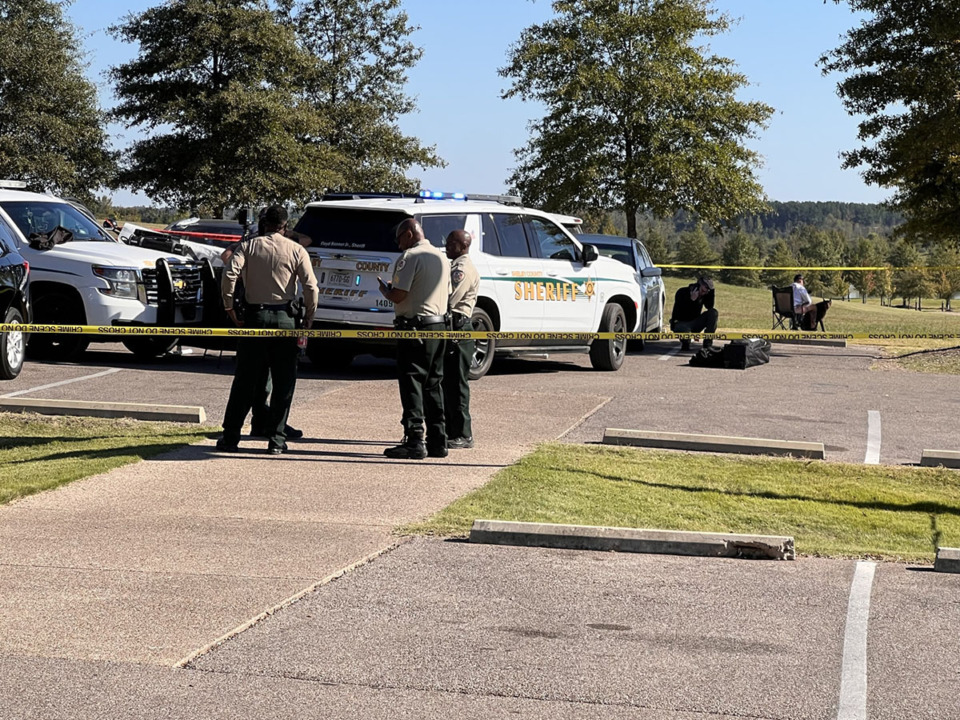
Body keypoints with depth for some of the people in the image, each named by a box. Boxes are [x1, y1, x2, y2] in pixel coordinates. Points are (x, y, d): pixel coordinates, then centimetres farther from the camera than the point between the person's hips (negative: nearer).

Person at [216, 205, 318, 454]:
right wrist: (308, 319, 5)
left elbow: (229, 276, -11)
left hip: (254, 315, 1)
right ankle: (276, 439, 5)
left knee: (245, 380, 8)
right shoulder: (296, 251, 0)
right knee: (283, 382, 7)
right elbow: (311, 288, -6)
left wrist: (231, 311, -3)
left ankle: (230, 437, 8)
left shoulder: (248, 246, 2)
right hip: (284, 317, -1)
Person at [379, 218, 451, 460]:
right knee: (434, 384, 13)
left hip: (414, 327, -8)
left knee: (411, 384, -6)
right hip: (438, 324, 8)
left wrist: (384, 289, 4)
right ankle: (437, 441, 14)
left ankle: (415, 441, -10)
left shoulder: (410, 257, -11)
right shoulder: (441, 258, 16)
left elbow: (397, 295, -18)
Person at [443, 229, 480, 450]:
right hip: (450, 329, 11)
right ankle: (450, 431, 19)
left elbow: (449, 300, -20)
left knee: (456, 384, -7)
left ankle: (463, 435, -4)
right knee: (446, 382, 13)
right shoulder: (455, 266, 20)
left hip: (458, 330, -11)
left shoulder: (464, 269, -13)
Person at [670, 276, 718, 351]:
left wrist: (711, 291, -22)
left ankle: (707, 344, -15)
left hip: (694, 323, 5)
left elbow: (709, 307, -17)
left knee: (713, 312, -16)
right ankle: (685, 342, -2)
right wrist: (691, 300, -36)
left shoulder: (704, 294, -1)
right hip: (680, 323, -5)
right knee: (685, 330, -42)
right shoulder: (682, 292, -16)